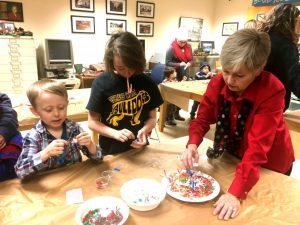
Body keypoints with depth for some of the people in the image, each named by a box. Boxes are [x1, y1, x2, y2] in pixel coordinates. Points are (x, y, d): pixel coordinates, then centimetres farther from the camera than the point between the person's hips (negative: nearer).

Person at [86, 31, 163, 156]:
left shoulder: (147, 83, -6)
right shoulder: (101, 83, -14)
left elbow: (152, 118, 2)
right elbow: (92, 122, -8)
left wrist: (144, 130, -18)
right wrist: (115, 133, -23)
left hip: (139, 149, 2)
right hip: (111, 151, -2)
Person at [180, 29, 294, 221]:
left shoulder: (272, 91, -31)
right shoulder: (217, 84, -19)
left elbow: (258, 146, -36)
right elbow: (202, 119, -13)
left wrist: (236, 192, -43)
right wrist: (192, 144, -35)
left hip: (270, 164, -3)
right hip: (234, 155, 4)